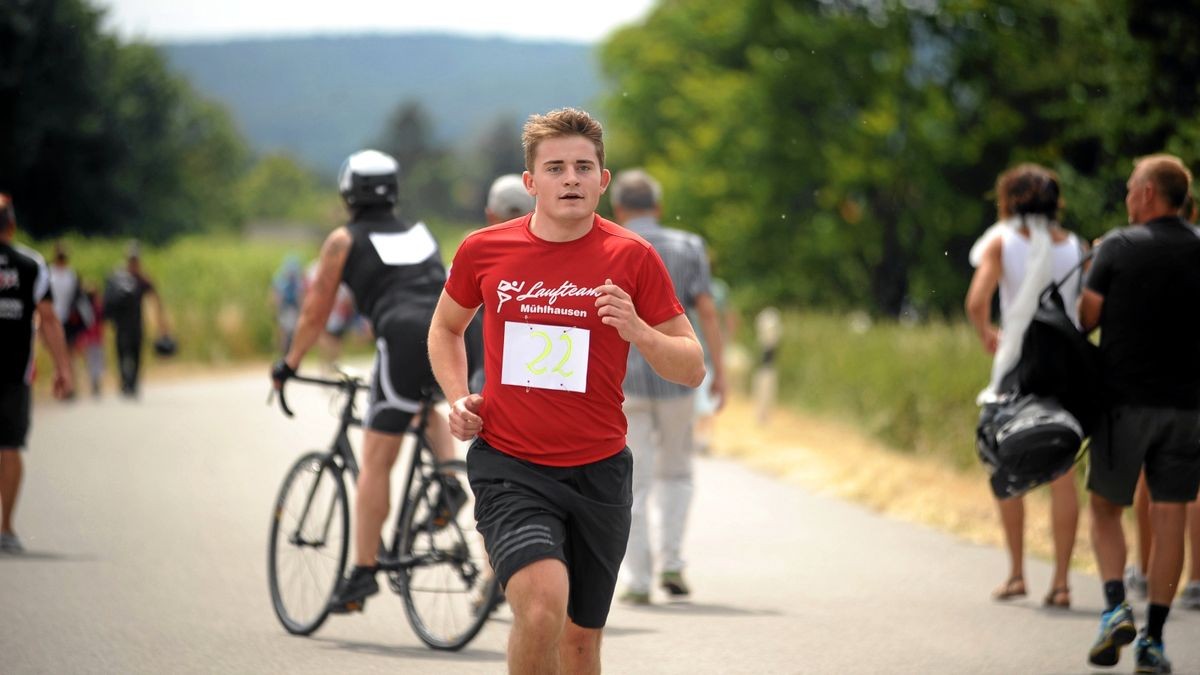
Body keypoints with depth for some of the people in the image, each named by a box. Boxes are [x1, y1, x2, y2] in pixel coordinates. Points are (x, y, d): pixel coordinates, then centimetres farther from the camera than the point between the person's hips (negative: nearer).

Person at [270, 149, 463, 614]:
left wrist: (288, 365, 29)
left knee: (376, 463, 1)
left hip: (405, 336, -5)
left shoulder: (344, 241, 14)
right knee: (428, 403, 36)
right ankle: (449, 482, 11)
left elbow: (315, 313, 16)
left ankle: (363, 572, -1)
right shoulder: (418, 233, 29)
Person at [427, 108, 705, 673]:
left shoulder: (632, 258, -3)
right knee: (541, 607, -26)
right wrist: (458, 398, 4)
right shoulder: (484, 250, 0)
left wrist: (639, 333, -18)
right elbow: (445, 329, 21)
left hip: (599, 472, 1)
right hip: (509, 467, -1)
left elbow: (692, 369, 1)